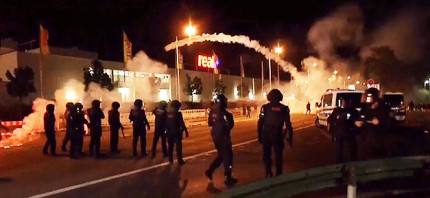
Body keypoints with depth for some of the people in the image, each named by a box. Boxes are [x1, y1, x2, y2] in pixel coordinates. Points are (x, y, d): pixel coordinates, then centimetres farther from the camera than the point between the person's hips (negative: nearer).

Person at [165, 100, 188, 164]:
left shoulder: (167, 114, 2)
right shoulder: (178, 113, -14)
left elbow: (165, 123, 6)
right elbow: (182, 123, -16)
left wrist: (166, 130, 16)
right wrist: (185, 131, -9)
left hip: (169, 132, 5)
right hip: (177, 132, -5)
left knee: (170, 146, 17)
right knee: (178, 146, 1)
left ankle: (170, 159, 22)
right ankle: (180, 160, 2)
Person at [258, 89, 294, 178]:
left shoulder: (265, 107, -4)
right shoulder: (284, 108, -1)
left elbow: (260, 123, -5)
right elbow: (288, 125, -2)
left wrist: (259, 135, 2)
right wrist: (290, 137, 3)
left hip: (266, 136, 0)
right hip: (278, 136, 0)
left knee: (266, 155, 14)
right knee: (278, 157, 12)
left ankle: (269, 172, -3)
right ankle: (278, 174, 12)